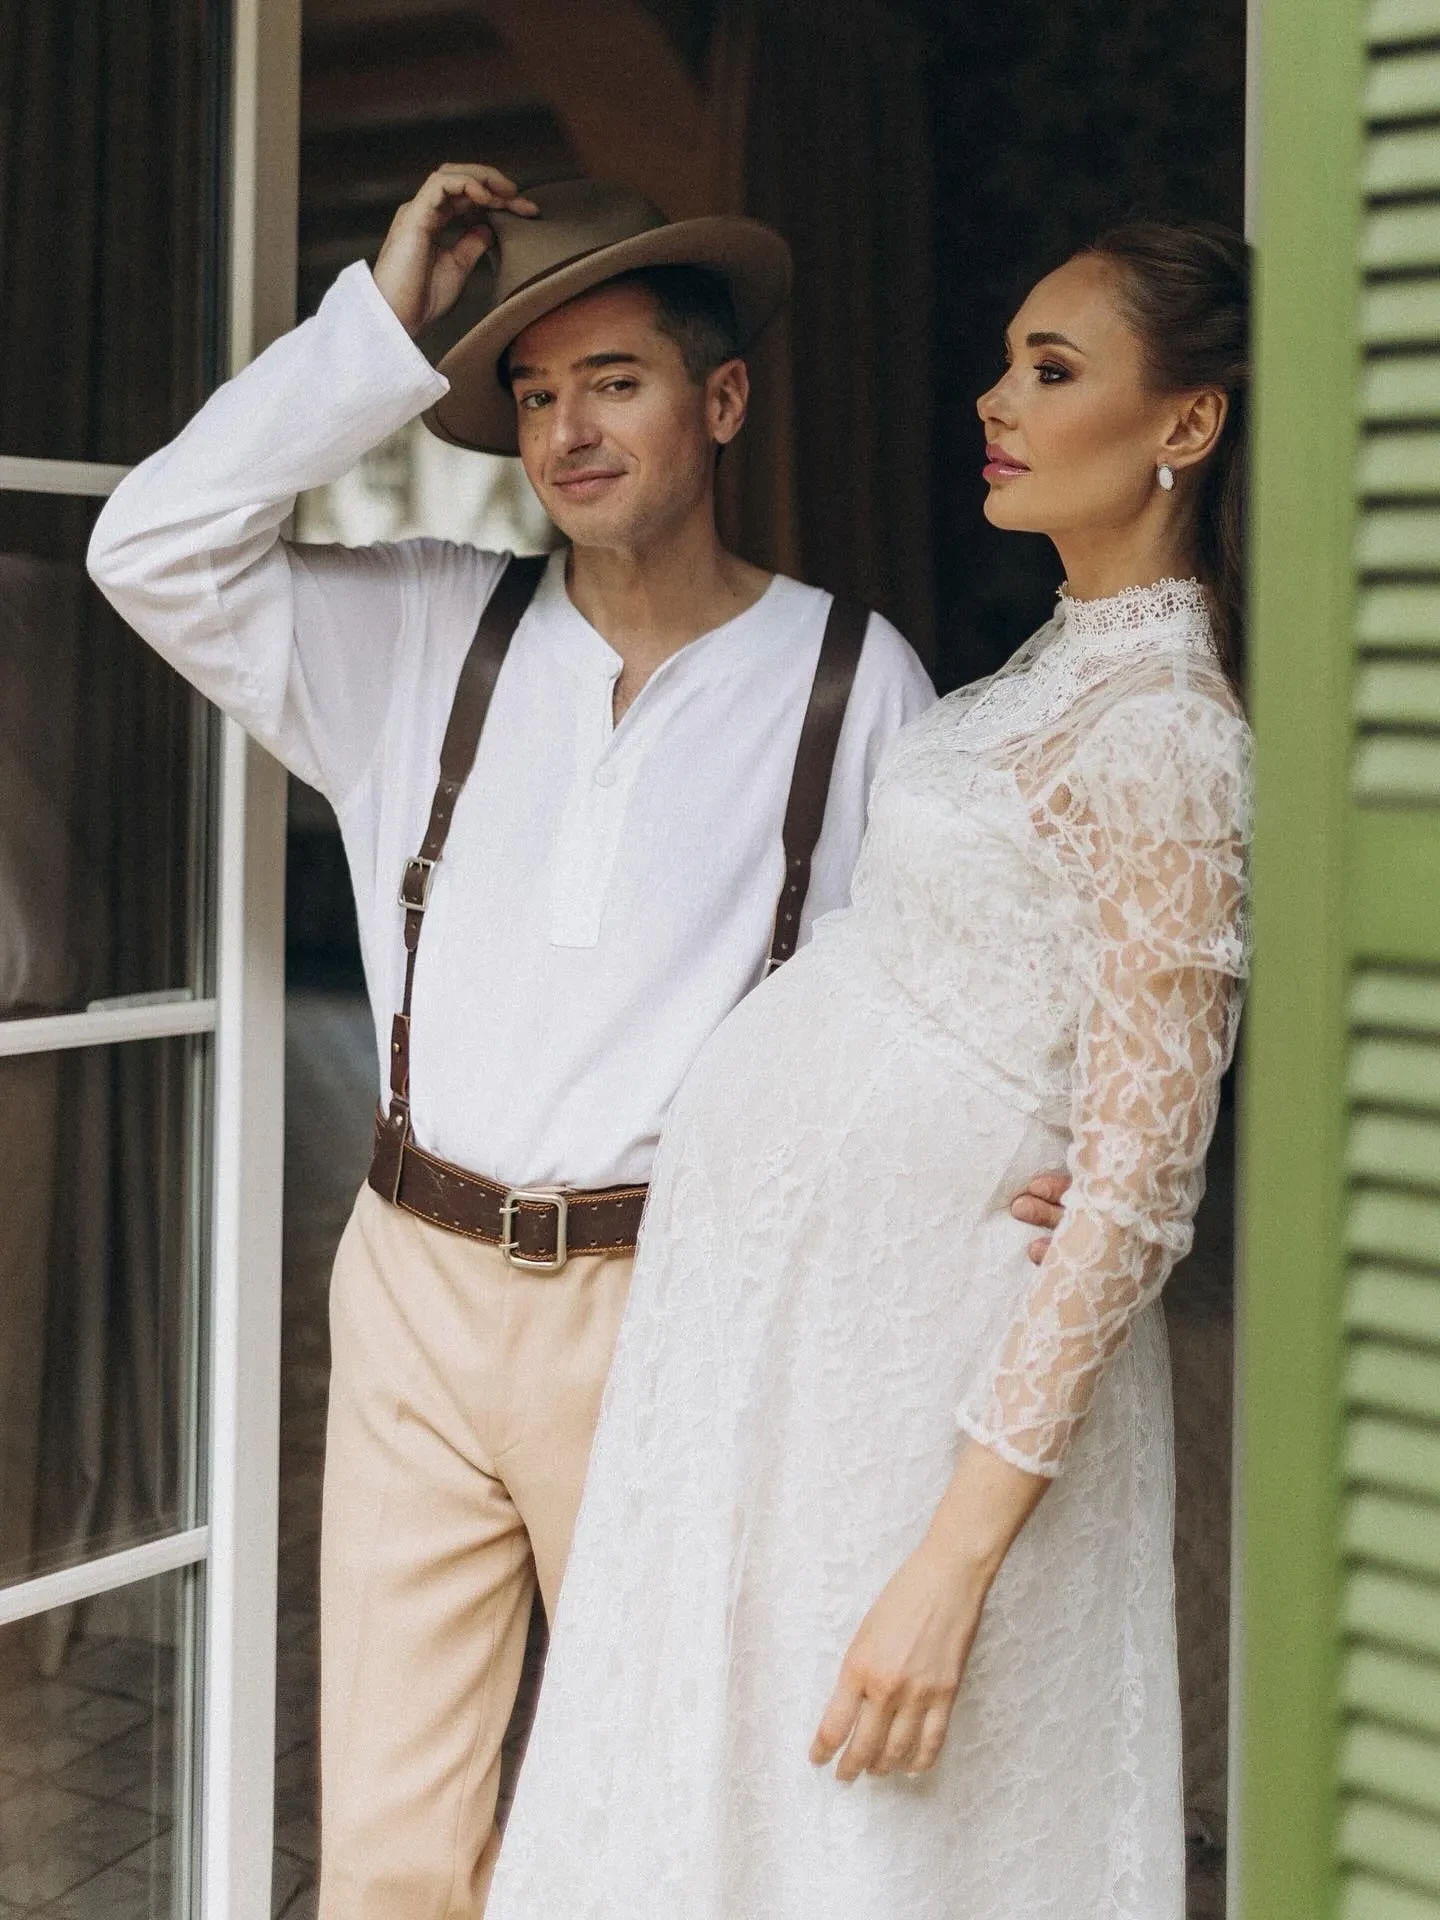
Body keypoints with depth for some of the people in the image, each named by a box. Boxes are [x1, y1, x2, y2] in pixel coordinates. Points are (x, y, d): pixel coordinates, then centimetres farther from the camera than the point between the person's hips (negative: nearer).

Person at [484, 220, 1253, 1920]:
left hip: (911, 1350, -9)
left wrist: (958, 1555, -23)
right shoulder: (1065, 662, 9)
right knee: (715, 1782, 19)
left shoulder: (1165, 734, -19)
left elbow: (1133, 1195, -22)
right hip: (781, 1288, 9)